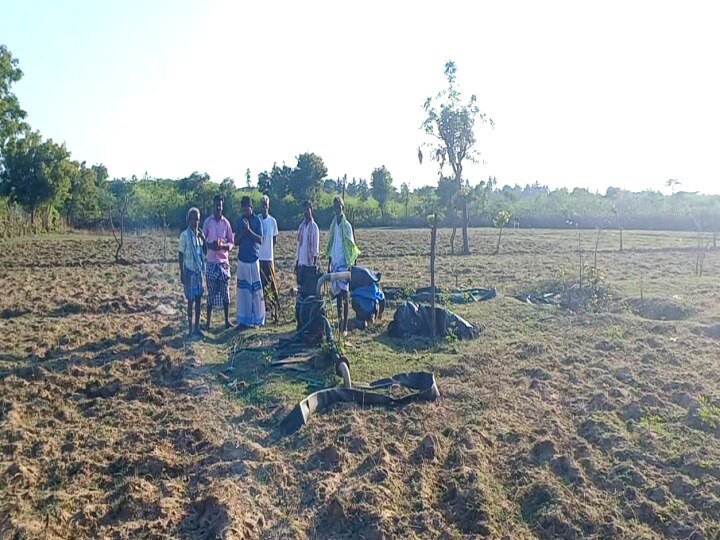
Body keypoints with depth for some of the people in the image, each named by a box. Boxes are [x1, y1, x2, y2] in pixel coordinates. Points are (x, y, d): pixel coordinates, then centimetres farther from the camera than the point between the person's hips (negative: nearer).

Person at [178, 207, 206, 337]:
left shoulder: (199, 234, 8)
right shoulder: (185, 235, -10)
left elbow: (205, 252, 12)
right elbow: (180, 255, -9)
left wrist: (203, 239, -5)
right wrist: (182, 273, -12)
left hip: (199, 270, 6)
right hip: (189, 271, -6)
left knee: (198, 299, 8)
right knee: (191, 300, -2)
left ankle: (197, 327, 16)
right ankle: (190, 329, 6)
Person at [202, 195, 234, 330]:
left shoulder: (226, 222, 3)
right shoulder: (207, 222, 1)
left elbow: (231, 243, 4)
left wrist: (223, 245, -16)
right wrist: (211, 245, -17)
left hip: (224, 261, 1)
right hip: (211, 261, -1)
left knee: (225, 292, 5)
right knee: (211, 293, 2)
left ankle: (227, 320, 14)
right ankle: (208, 322, 10)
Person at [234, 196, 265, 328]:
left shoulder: (257, 220, -2)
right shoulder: (239, 221, 8)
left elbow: (260, 240, -8)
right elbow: (236, 241, 7)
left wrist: (249, 230, -19)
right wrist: (242, 232, -11)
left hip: (254, 259, -3)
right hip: (242, 259, 3)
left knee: (256, 290, -2)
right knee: (243, 289, 5)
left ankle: (257, 319, 5)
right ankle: (244, 319, 13)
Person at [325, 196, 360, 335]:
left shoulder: (347, 226, -6)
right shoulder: (333, 225, 12)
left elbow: (352, 247, -6)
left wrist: (350, 264, -11)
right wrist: (329, 263, 12)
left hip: (344, 264, -6)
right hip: (334, 263, 6)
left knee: (345, 294, -5)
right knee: (337, 293, 10)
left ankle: (345, 326, -3)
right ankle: (339, 321, 18)